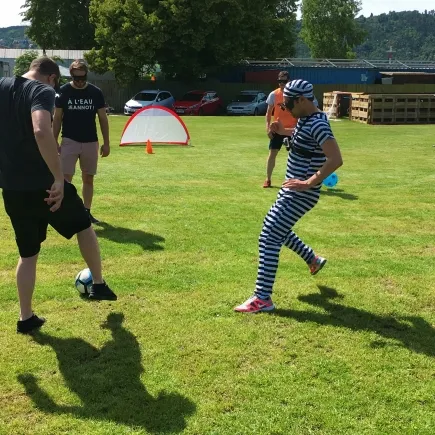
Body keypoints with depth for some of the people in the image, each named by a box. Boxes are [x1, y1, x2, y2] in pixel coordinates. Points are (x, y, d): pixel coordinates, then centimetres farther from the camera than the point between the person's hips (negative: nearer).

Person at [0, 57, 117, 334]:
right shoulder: (43, 91, -11)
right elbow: (41, 131, -31)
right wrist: (58, 178, -28)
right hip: (42, 185, -6)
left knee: (28, 253, 18)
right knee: (83, 226, 22)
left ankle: (26, 318, 21)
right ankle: (99, 285, 33)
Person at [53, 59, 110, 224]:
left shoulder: (96, 92, -1)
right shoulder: (63, 91, -4)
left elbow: (103, 119, 4)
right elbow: (57, 119, 2)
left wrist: (106, 143, 2)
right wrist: (54, 142, -2)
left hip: (90, 142, 2)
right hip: (69, 141, -2)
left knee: (88, 179, 9)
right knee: (65, 178, -7)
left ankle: (86, 212, 20)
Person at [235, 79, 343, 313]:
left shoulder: (317, 124, -23)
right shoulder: (305, 119, 7)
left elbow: (336, 160, -33)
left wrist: (308, 183, -32)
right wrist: (283, 131, 17)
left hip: (301, 195, -11)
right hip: (292, 191, 11)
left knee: (269, 239, -12)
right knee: (276, 228, 28)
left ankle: (262, 298, -8)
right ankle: (313, 259, 44)